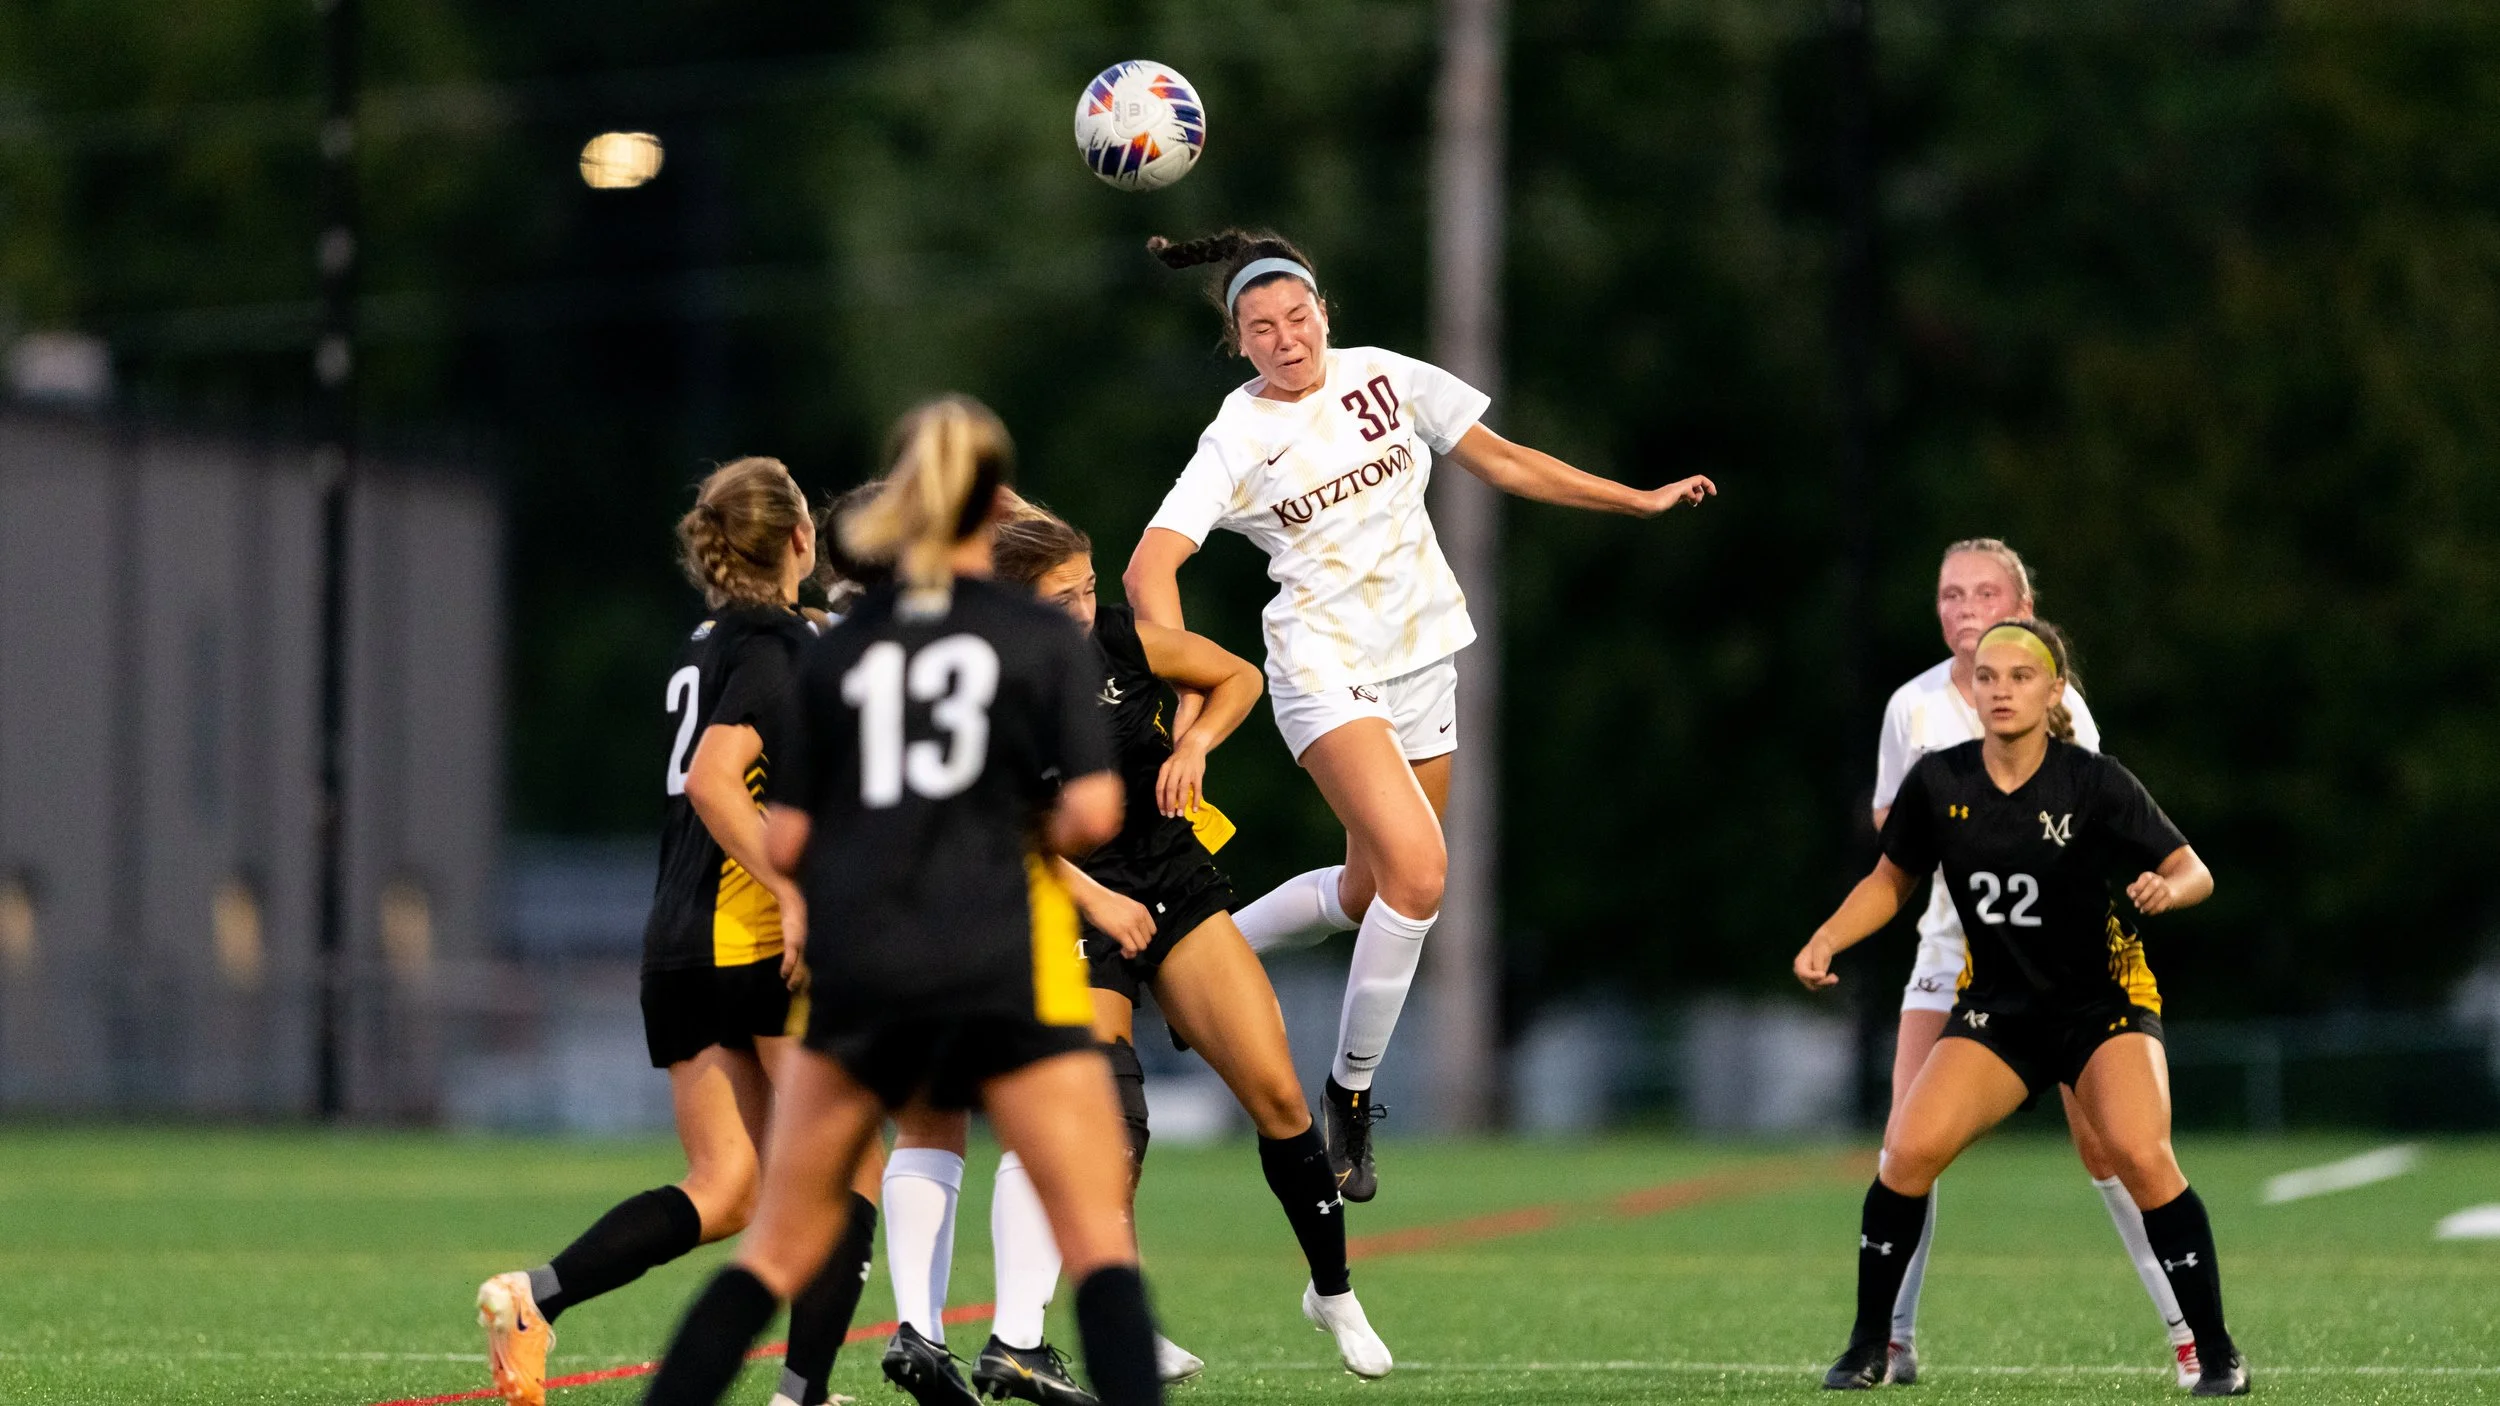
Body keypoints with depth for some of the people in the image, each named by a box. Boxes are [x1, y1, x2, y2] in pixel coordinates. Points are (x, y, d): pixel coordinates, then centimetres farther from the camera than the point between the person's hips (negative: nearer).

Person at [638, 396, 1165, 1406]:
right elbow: (1092, 811, -8)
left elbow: (783, 840, 6)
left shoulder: (836, 651, 9)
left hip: (858, 972, 3)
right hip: (1005, 968, -3)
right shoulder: (1044, 638, 1)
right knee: (1100, 1243, -1)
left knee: (779, 1251, 12)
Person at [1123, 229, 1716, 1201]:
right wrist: (1188, 694, -34)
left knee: (1367, 892, 11)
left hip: (1420, 664, 6)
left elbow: (1501, 461, 14)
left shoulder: (1385, 378, 2)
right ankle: (1352, 1091, -6)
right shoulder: (1239, 438, -11)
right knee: (1417, 869, -22)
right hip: (1325, 670, -5)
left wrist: (1640, 501, 15)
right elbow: (1151, 568, -20)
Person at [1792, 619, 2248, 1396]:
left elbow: (2194, 871, -11)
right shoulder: (1938, 784, -6)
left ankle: (2216, 1353, -12)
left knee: (2141, 1156, -25)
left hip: (2104, 1003, -3)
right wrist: (1826, 940, -5)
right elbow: (1892, 879, 10)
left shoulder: (2095, 784, -15)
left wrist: (2167, 888, -33)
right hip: (1997, 1007, 3)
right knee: (1910, 1150, -16)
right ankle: (1869, 1345, 3)